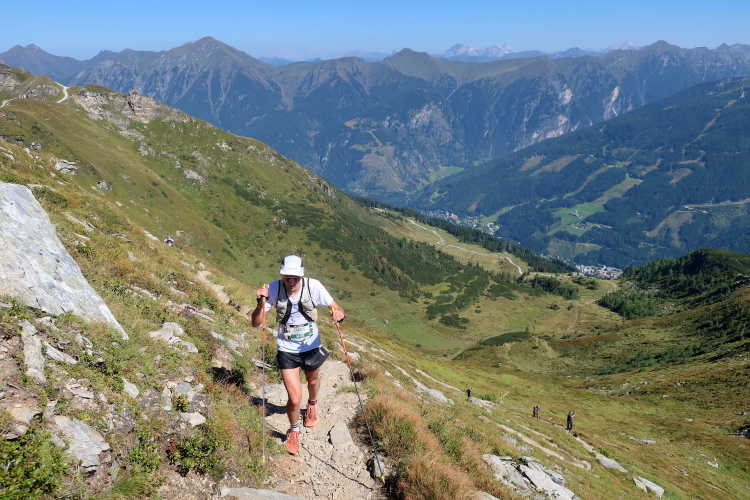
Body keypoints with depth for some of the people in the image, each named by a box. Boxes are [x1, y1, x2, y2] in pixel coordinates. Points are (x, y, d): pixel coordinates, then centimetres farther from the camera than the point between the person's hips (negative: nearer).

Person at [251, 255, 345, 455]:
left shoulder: (313, 286, -22)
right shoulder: (274, 289, -22)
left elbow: (335, 307, -14)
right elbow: (255, 323, -18)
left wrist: (339, 313, -38)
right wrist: (261, 302, -37)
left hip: (311, 347, 2)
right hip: (287, 350, -1)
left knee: (312, 380, 29)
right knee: (294, 399, -5)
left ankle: (312, 404, 66)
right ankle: (294, 431, 29)